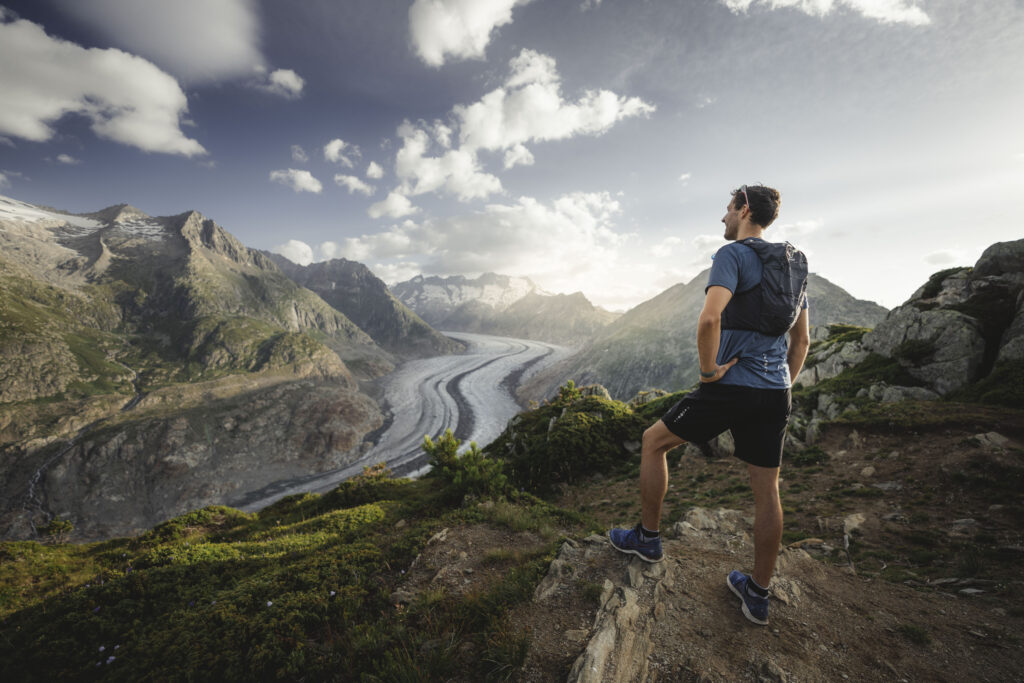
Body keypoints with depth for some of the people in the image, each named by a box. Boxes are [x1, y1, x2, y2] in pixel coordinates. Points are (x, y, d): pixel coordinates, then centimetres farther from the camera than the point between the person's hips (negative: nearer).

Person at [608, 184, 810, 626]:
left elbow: (709, 317, -29)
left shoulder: (732, 254, -10)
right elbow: (802, 340, 19)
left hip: (730, 387, -8)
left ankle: (647, 537, 24)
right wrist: (783, 388, 22)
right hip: (775, 394, 8)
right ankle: (757, 595, 29)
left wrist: (709, 369, -15)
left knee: (653, 442, 10)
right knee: (766, 490, 13)